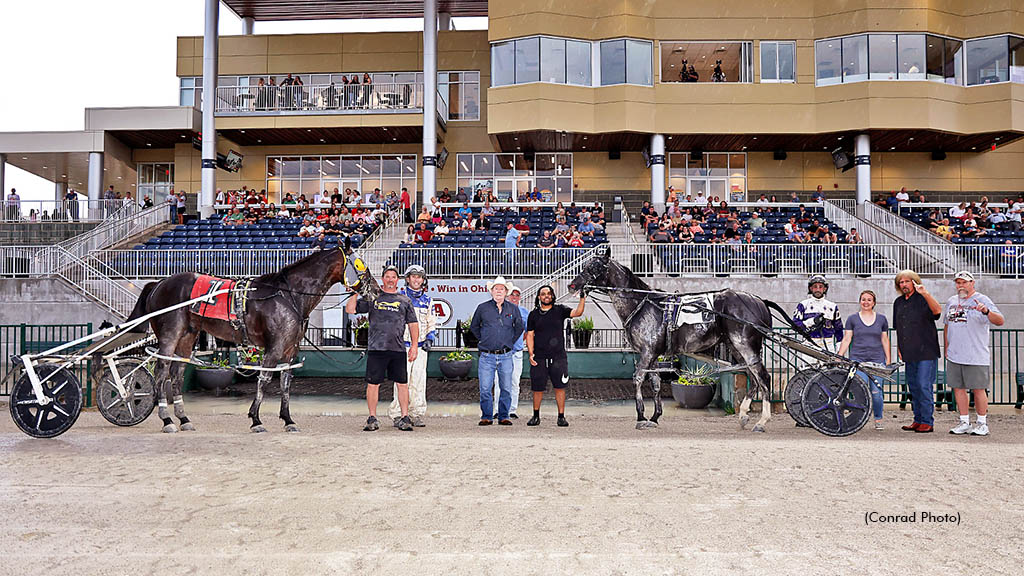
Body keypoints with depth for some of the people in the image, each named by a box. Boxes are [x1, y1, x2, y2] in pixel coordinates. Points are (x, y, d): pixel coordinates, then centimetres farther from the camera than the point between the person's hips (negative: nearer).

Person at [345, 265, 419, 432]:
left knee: (402, 384, 2)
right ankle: (372, 418, 12)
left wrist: (414, 345, 6)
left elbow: (413, 324, 13)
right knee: (373, 384, 1)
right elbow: (350, 309, 6)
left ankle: (405, 418, 10)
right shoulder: (372, 298, 11)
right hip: (376, 348, -1)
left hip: (398, 349, 1)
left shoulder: (405, 300, 14)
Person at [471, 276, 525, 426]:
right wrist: (483, 340, 9)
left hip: (506, 356, 1)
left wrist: (511, 341, 13)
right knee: (485, 389, -2)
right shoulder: (482, 308, 4)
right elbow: (474, 327, 16)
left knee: (506, 389, 4)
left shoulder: (513, 309, 8)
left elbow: (520, 327, 21)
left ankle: (504, 416, 15)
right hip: (487, 356, -1)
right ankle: (486, 417, 10)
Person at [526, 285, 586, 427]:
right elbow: (530, 335, 8)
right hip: (539, 358, 1)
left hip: (558, 357, -1)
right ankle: (536, 416, 20)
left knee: (560, 387, 1)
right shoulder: (533, 314, 8)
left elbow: (577, 313, -8)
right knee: (538, 388, 5)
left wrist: (582, 299, -23)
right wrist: (531, 354, -2)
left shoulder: (560, 310, 5)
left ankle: (561, 416, 10)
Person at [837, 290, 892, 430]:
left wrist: (888, 359, 10)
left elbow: (885, 340, 15)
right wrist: (839, 358, -1)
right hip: (857, 359, -1)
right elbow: (846, 339, 6)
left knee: (876, 392, -4)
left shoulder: (881, 319, 12)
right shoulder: (852, 319, 8)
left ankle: (878, 420, 12)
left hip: (877, 359, 1)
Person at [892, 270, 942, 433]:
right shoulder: (898, 302, 15)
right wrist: (899, 348, 17)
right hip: (909, 353, 7)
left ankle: (927, 421, -2)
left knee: (924, 386, -8)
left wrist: (925, 293, -38)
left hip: (926, 352, -7)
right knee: (913, 387, 11)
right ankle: (918, 420, 19)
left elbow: (937, 310, -27)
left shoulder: (923, 299, -5)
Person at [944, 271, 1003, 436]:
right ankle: (964, 422, 17)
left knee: (978, 389, 0)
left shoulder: (982, 300, -5)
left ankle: (982, 424, 12)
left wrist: (986, 311, -38)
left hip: (976, 356, -6)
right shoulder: (951, 301, 15)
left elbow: (1000, 321, -18)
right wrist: (946, 348, 18)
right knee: (958, 388, 8)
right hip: (954, 356, 6)